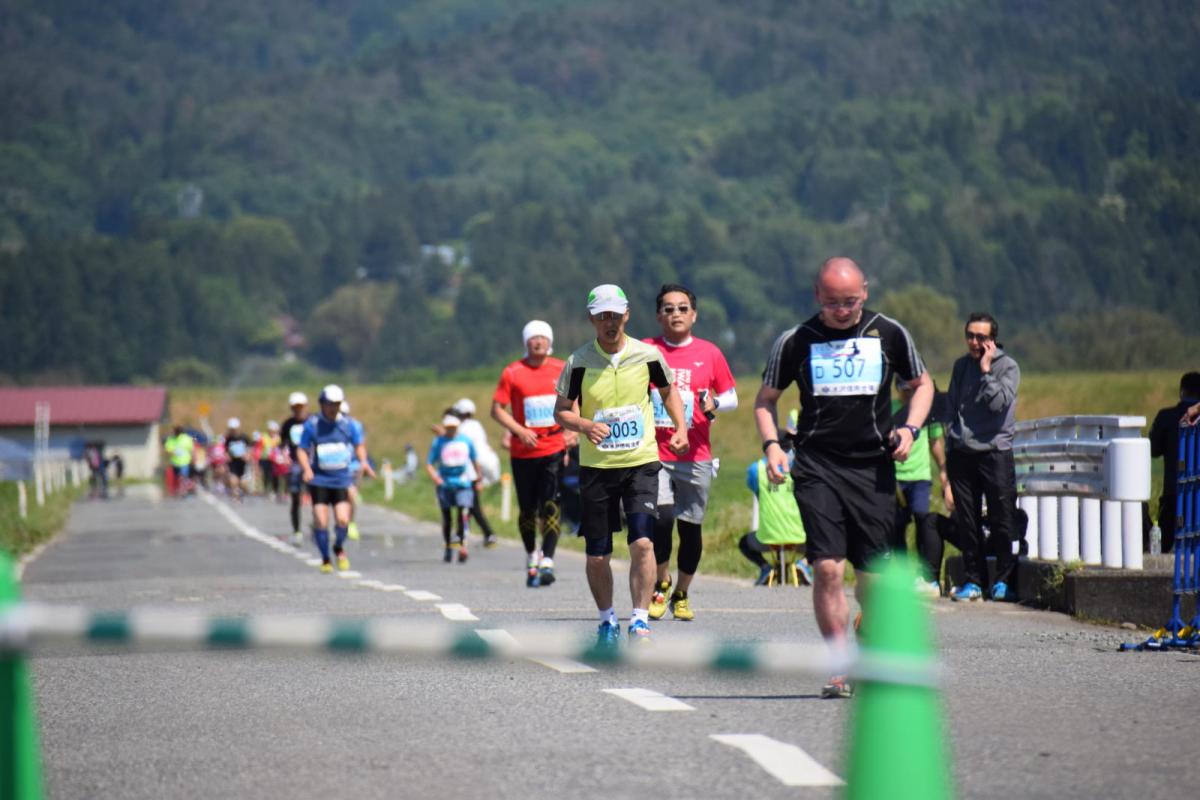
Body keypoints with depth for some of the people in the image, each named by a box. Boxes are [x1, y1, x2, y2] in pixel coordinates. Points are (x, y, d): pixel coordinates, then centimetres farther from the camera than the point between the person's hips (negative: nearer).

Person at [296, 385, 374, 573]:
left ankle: (339, 548, 20)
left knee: (343, 520, -10)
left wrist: (364, 462, -4)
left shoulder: (347, 424, 3)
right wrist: (306, 468, -16)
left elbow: (359, 445, 15)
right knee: (320, 522, -6)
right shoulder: (311, 425, -3)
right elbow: (301, 450, 1)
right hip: (319, 480, -1)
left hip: (341, 479, 1)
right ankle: (325, 559, 12)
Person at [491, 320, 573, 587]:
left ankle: (547, 562, -16)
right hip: (523, 451, 0)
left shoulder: (562, 370, 5)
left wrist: (572, 432, 5)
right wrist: (519, 431, -13)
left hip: (555, 447, 0)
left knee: (550, 504, -12)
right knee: (527, 509, 7)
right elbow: (497, 409, 0)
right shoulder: (512, 373, -1)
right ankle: (531, 556, 29)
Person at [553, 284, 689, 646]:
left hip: (641, 463, 0)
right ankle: (607, 621, 24)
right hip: (596, 466, 0)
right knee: (597, 555, 4)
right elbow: (561, 412, 2)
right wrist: (585, 425, -19)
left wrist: (680, 427, 2)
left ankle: (640, 622, -8)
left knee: (642, 542, -16)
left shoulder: (647, 355, -2)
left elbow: (668, 390, 17)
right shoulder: (579, 362, -5)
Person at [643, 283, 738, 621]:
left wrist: (714, 405, -9)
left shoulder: (709, 353, 6)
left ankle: (681, 595, 22)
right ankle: (661, 583, 8)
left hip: (696, 457, 1)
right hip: (654, 452, -1)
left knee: (691, 528, 4)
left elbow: (731, 396, 12)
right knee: (661, 520, -16)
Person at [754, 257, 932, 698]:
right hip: (817, 467, -1)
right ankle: (840, 667, -9)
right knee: (826, 567, -14)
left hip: (874, 467, 1)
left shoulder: (889, 334, 4)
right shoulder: (795, 342, 2)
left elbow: (922, 383, 18)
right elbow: (765, 398, 14)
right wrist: (771, 444, -3)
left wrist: (910, 429, 1)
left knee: (872, 572, 3)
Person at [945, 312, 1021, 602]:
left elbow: (999, 402, -16)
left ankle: (1004, 581, 6)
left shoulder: (1007, 366, -2)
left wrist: (986, 370, -13)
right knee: (966, 522, 5)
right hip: (961, 453, 4)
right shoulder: (961, 366, 13)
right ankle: (973, 581, 12)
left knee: (1001, 519, -3)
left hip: (995, 450, -4)